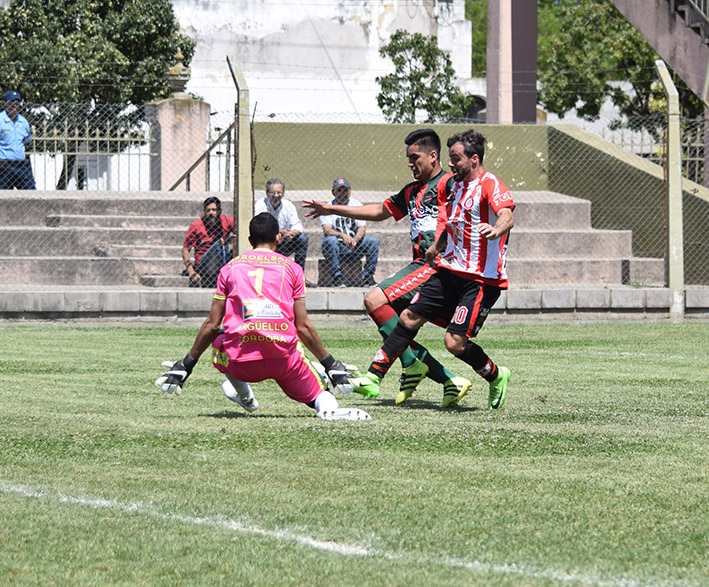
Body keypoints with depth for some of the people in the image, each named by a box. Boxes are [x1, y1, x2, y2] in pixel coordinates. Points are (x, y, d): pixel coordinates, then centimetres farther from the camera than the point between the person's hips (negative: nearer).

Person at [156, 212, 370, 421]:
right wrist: (330, 364, 20)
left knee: (218, 338, 31)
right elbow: (303, 326, 10)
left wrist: (187, 364, 23)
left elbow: (212, 324, 13)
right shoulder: (292, 268, 12)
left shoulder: (230, 267, 13)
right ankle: (328, 407, -20)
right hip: (284, 359, -1)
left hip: (241, 364, 1)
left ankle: (244, 396, 16)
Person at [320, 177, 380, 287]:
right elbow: (327, 231, -17)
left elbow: (362, 228, -5)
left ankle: (367, 276, -18)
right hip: (336, 248, -2)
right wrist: (342, 235, -37)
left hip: (354, 249, 2)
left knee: (374, 240, -20)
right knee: (330, 240, -35)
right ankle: (337, 277, -32)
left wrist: (354, 241, -27)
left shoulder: (357, 205, 6)